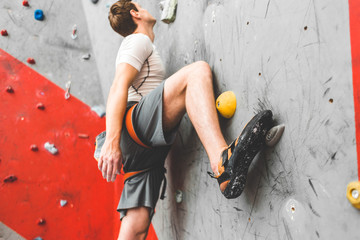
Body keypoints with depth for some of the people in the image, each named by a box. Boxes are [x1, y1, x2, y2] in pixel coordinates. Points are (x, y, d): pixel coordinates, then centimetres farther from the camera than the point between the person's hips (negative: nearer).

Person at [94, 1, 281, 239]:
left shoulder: (143, 47, 38)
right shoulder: (138, 40, 9)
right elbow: (119, 87, -9)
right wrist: (111, 141, -23)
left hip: (144, 148, 9)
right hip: (134, 123, -9)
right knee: (197, 70, -23)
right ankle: (222, 164, -49)